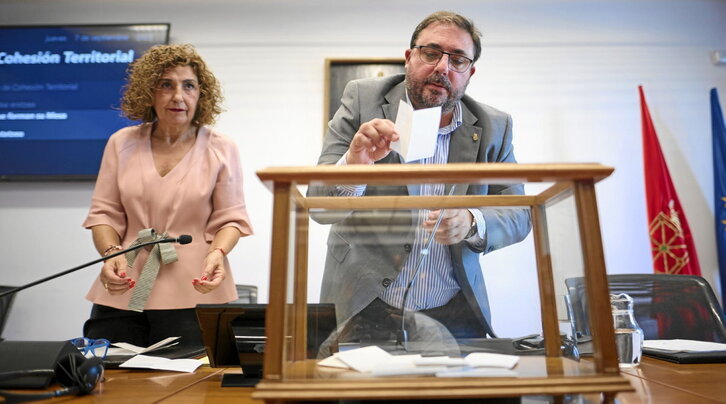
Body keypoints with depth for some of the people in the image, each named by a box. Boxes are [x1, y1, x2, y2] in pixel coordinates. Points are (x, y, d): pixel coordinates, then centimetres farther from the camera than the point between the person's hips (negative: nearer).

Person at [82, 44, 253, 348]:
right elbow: (104, 212, 9)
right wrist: (111, 253, -9)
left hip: (192, 294, -2)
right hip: (121, 291, 3)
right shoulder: (122, 143, 9)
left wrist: (217, 252, -19)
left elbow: (231, 218, 0)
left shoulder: (221, 149, 1)